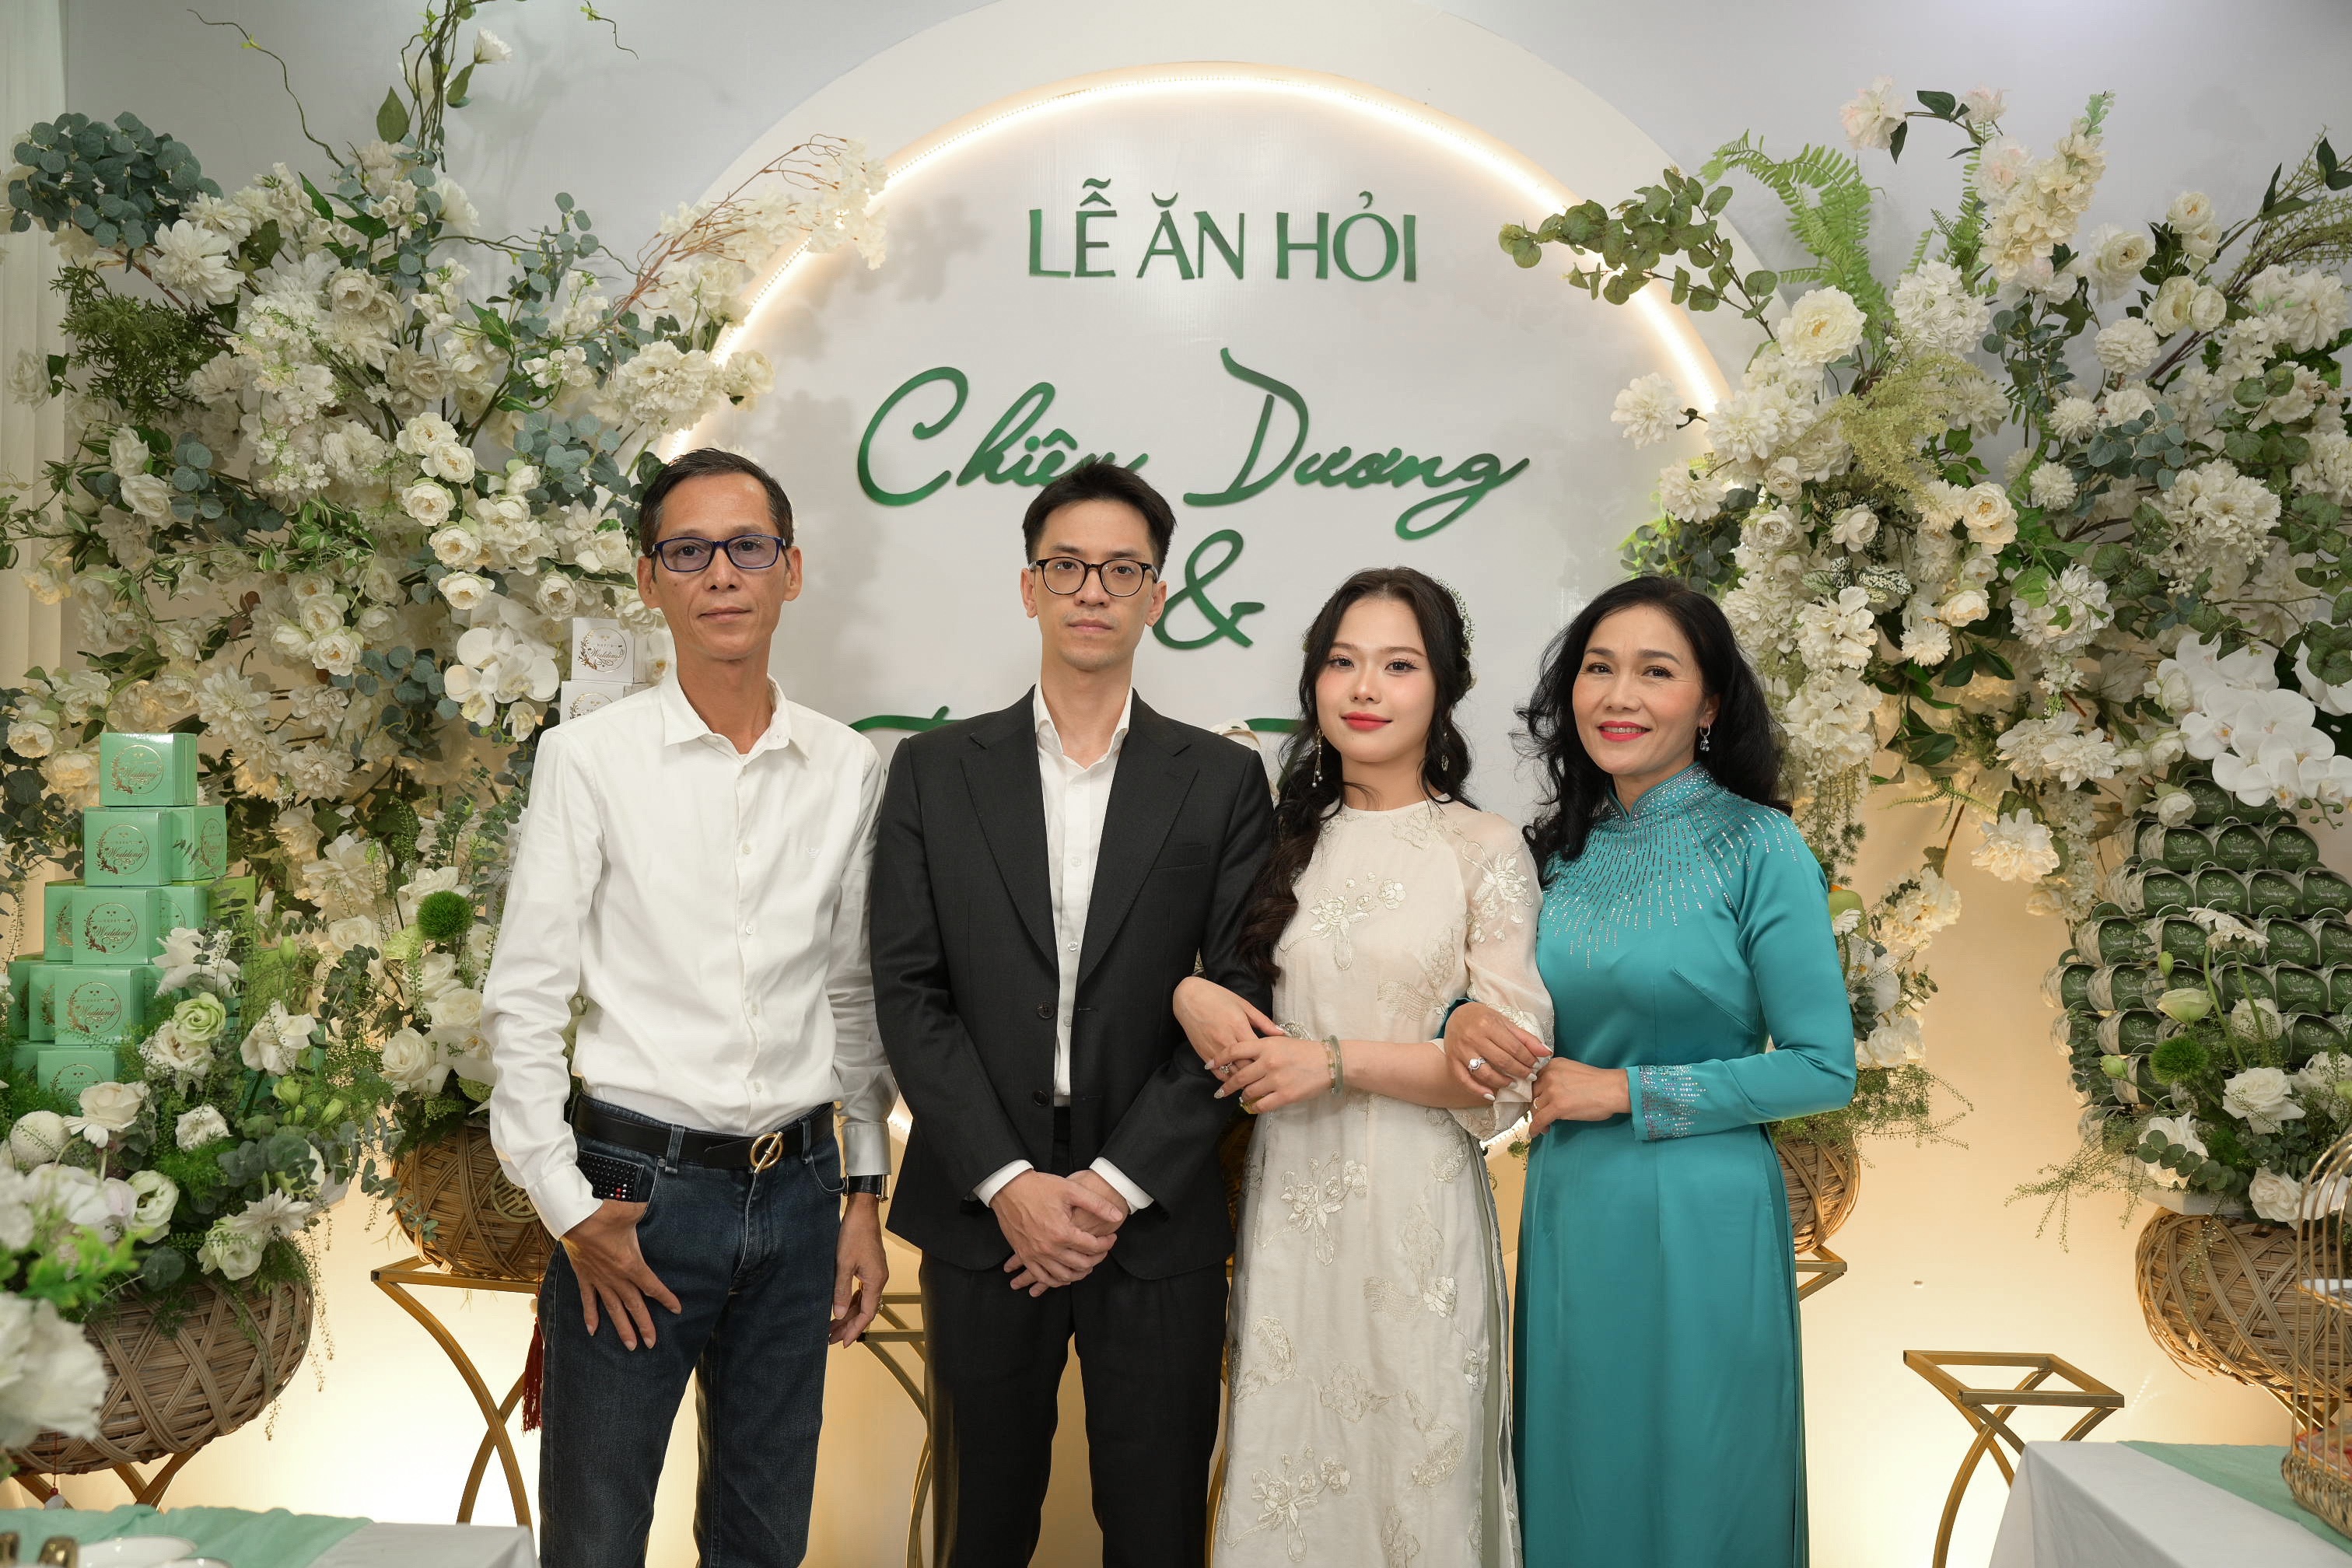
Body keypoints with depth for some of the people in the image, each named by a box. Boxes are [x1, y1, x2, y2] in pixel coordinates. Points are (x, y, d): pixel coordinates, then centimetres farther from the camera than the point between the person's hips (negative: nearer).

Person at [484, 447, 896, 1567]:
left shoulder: (848, 770, 4)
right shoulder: (589, 760, -5)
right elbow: (524, 1003, -4)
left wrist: (865, 1197, 10)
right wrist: (571, 1209, -8)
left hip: (799, 1185, 3)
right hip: (639, 1182, -3)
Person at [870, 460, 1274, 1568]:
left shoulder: (1223, 782, 3)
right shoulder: (934, 771, 4)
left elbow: (1237, 1000, -3)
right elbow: (909, 993, -2)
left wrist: (1117, 1184, -11)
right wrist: (1009, 1184, -11)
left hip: (1154, 1219, 0)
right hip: (983, 1216, 1)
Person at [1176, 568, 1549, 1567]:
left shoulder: (1485, 850, -5)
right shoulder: (1284, 839, 7)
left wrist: (1340, 1062, -15)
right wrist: (1188, 993, -5)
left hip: (1416, 1212, -3)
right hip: (1286, 1197, 3)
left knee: (1414, 1471, 9)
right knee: (1283, 1477, 12)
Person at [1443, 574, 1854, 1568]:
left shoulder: (1757, 848, -10)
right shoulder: (1562, 850, 5)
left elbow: (1823, 1068, -11)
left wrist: (1626, 1091, -15)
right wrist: (1467, 1022, -8)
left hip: (1699, 1222, -5)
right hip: (1568, 1212, 5)